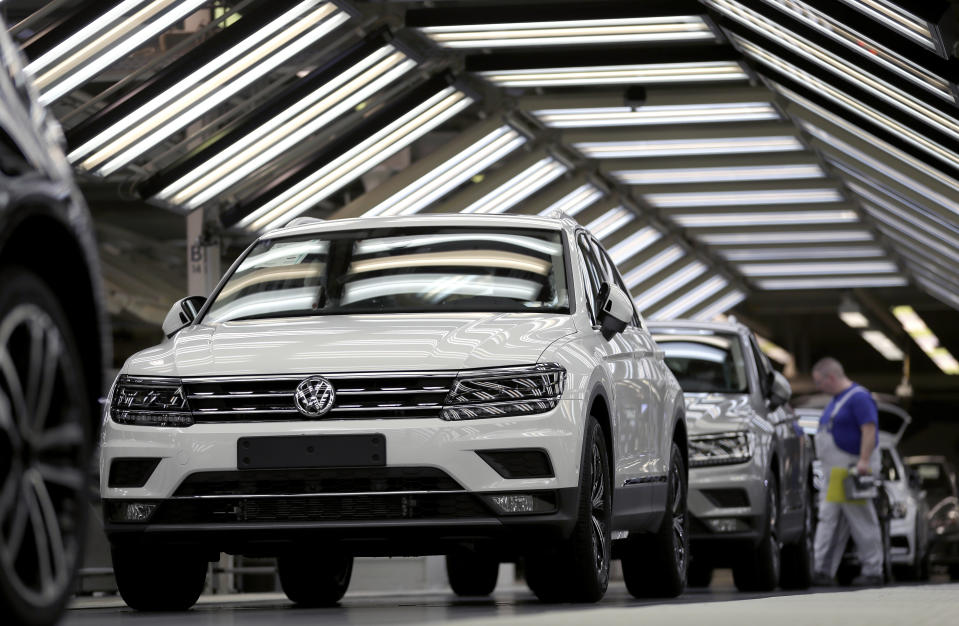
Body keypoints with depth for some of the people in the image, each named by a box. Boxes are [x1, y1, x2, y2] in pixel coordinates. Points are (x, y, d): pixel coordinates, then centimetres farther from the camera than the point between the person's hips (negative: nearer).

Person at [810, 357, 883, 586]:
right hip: (833, 471, 10)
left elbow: (869, 429, -19)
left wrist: (864, 460, -27)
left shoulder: (859, 397, -11)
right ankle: (823, 571, 2)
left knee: (862, 522, -5)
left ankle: (873, 571, 1)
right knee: (828, 520, 4)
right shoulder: (836, 400, 19)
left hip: (852, 468, -10)